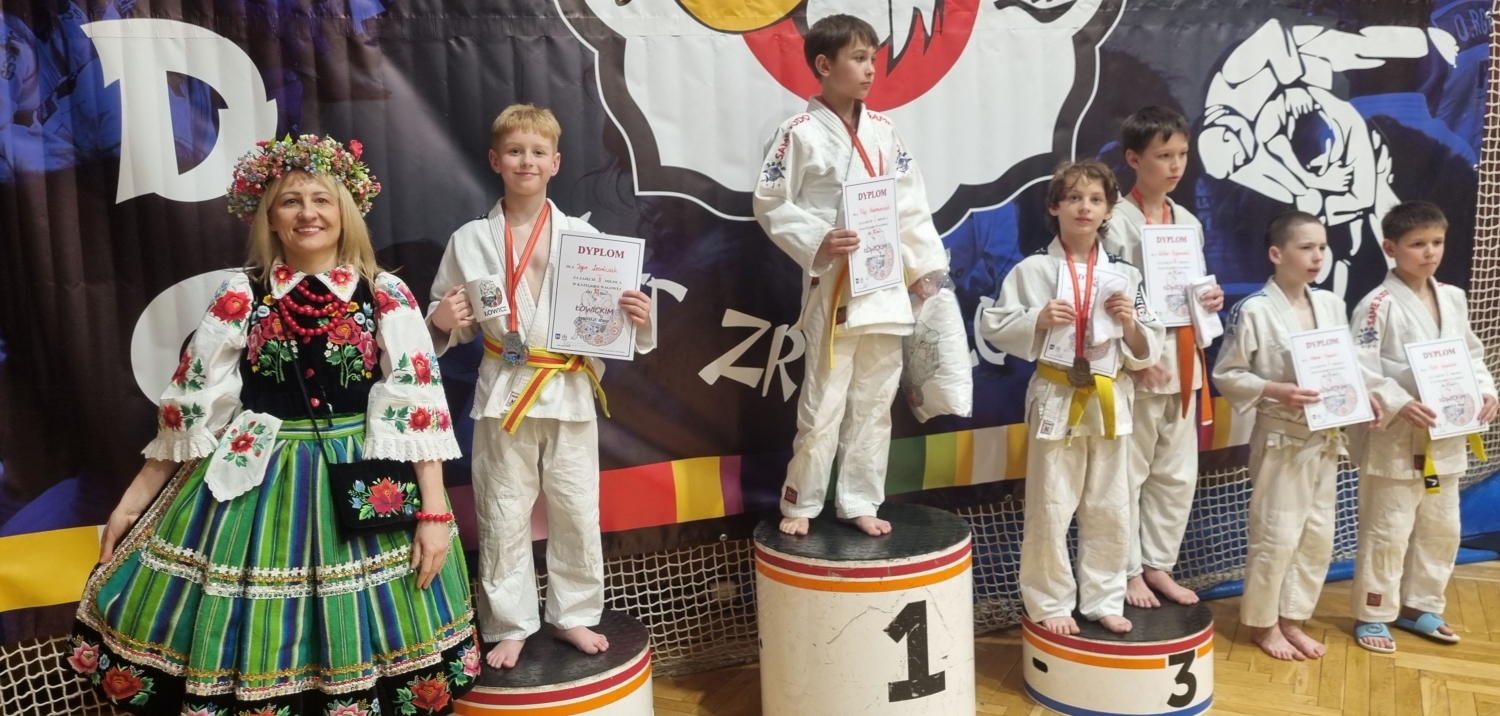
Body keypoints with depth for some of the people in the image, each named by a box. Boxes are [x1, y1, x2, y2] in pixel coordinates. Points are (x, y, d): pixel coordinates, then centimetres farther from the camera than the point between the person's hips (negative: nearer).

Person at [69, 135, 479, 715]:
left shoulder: (386, 297, -4)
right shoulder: (241, 297, 0)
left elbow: (416, 405, -7)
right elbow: (193, 406, 5)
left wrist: (433, 511, -11)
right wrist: (134, 500, 6)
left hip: (364, 483, -1)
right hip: (256, 483, 1)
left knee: (359, 639, 8)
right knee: (249, 640, 9)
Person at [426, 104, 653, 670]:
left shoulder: (582, 236, 1)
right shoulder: (469, 240, 1)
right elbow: (455, 328, 7)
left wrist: (637, 317, -16)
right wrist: (441, 323, -14)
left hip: (570, 392, 1)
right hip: (503, 394, 0)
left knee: (578, 513, 9)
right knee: (503, 518, 8)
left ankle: (573, 614, 29)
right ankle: (509, 625, 25)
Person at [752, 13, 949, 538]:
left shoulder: (883, 130, 8)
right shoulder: (800, 133, -7)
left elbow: (910, 204, 11)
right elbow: (770, 204, -7)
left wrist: (925, 268, 7)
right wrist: (816, 243, -20)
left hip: (886, 285, 5)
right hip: (832, 286, -5)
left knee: (874, 402, 11)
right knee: (824, 402, -1)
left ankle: (859, 502, 25)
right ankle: (800, 503, 17)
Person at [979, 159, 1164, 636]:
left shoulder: (1124, 274, 4)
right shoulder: (1033, 270, -4)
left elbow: (1145, 354, 6)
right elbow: (993, 327, -3)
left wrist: (1130, 323, -13)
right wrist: (1039, 320, -17)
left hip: (1110, 401, 3)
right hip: (1055, 399, -3)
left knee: (1110, 511, 12)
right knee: (1050, 511, 3)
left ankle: (1103, 600, 28)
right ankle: (1049, 604, 20)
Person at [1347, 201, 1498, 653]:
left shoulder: (1454, 299, 7)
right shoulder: (1379, 305, -15)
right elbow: (1361, 368, -18)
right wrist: (1399, 404, -27)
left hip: (1447, 436, 7)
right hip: (1395, 438, -7)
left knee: (1441, 528, 18)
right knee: (1387, 531, 2)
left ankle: (1419, 606, 34)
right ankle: (1372, 614, 17)